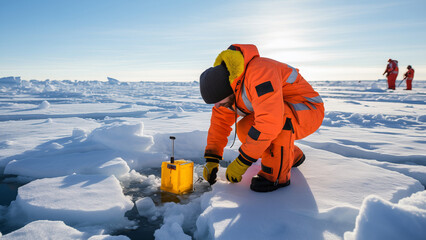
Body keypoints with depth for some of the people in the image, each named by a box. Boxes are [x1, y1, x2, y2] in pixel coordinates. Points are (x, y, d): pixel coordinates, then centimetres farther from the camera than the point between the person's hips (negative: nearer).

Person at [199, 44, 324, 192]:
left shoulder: (259, 72, -34)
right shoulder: (226, 88, -6)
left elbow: (270, 121, -42)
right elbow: (220, 121, 2)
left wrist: (242, 162, -34)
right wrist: (211, 160, -5)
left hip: (308, 111, -8)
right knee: (244, 129, -11)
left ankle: (277, 174, -20)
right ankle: (294, 156, 10)